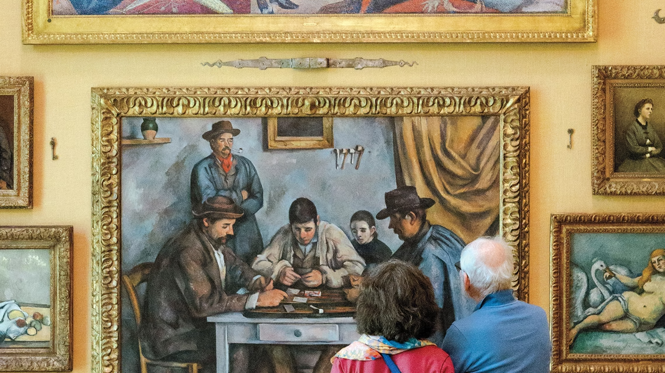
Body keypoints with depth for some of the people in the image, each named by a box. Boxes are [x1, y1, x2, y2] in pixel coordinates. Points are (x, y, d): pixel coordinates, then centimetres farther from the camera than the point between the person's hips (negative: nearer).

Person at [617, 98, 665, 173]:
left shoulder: (651, 128, 14)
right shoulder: (631, 129, -4)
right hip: (636, 161, -5)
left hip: (652, 160, 5)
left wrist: (649, 154, -5)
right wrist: (649, 149, -1)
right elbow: (633, 148, -11)